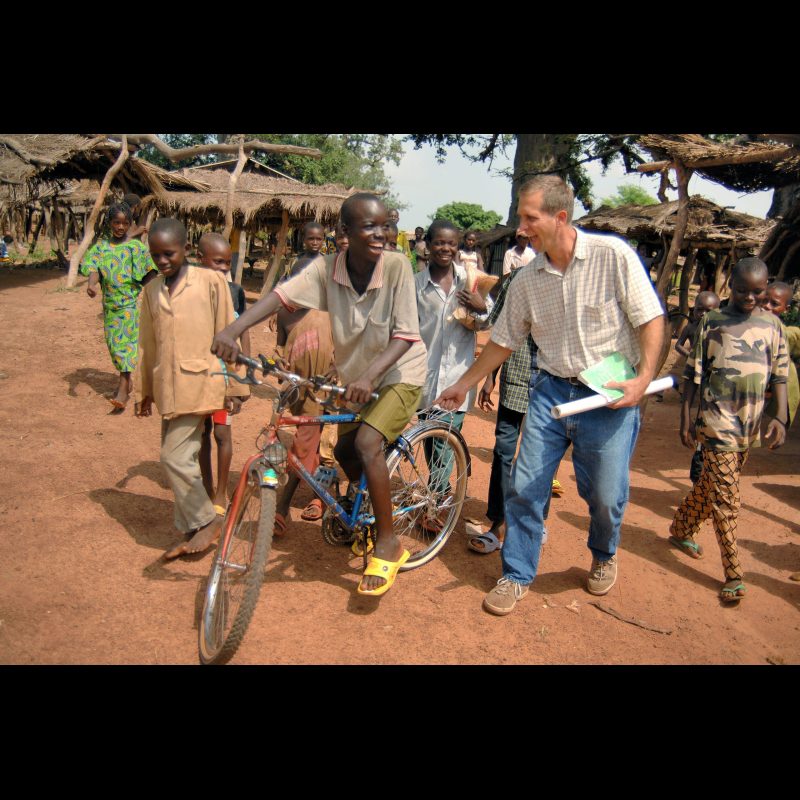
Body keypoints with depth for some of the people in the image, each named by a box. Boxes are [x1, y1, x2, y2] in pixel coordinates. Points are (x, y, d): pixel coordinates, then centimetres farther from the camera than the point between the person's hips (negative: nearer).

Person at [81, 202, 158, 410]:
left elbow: (151, 270, -4)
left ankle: (123, 390, -13)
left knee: (126, 341, -10)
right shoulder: (102, 246, 6)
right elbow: (93, 267, -8)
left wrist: (138, 287, -8)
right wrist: (92, 283, -27)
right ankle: (127, 380, 29)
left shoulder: (135, 246, -2)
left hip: (131, 302, -4)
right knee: (113, 343, 11)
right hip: (110, 302, 5)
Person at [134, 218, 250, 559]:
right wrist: (143, 391, 22)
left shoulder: (211, 281, -5)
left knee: (175, 457, -11)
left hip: (199, 384, -6)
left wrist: (234, 387, -4)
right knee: (183, 458, 12)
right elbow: (148, 346, 18)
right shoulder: (151, 291, 11)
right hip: (167, 389, 6)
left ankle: (206, 521, 6)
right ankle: (192, 530, 25)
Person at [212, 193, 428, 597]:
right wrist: (233, 329, -42)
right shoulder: (327, 269, -15)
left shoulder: (396, 266, -23)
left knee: (367, 443, -24)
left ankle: (387, 543, -10)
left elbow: (405, 335, -27)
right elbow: (282, 294, -26)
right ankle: (362, 515, 42)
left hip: (400, 373, -5)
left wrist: (369, 375, -41)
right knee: (345, 453, 11)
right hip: (356, 375, 5)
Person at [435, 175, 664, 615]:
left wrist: (643, 378, -17)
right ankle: (516, 575, 19)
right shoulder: (527, 280, 2)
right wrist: (463, 385, 15)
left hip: (610, 395, -3)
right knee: (525, 486, 1)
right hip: (551, 389, 3)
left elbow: (651, 319, -6)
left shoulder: (613, 255, -10)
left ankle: (603, 556, 38)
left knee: (606, 495, 5)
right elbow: (503, 341, 11)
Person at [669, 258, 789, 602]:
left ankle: (681, 530, 39)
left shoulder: (772, 325, 7)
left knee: (709, 487, 16)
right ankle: (734, 575, 1)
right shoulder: (712, 321, -2)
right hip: (717, 423, -4)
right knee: (726, 500, -5)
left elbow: (779, 375, 8)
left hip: (750, 425, 4)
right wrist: (685, 418, -2)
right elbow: (693, 372, 0)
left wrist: (781, 416, -3)